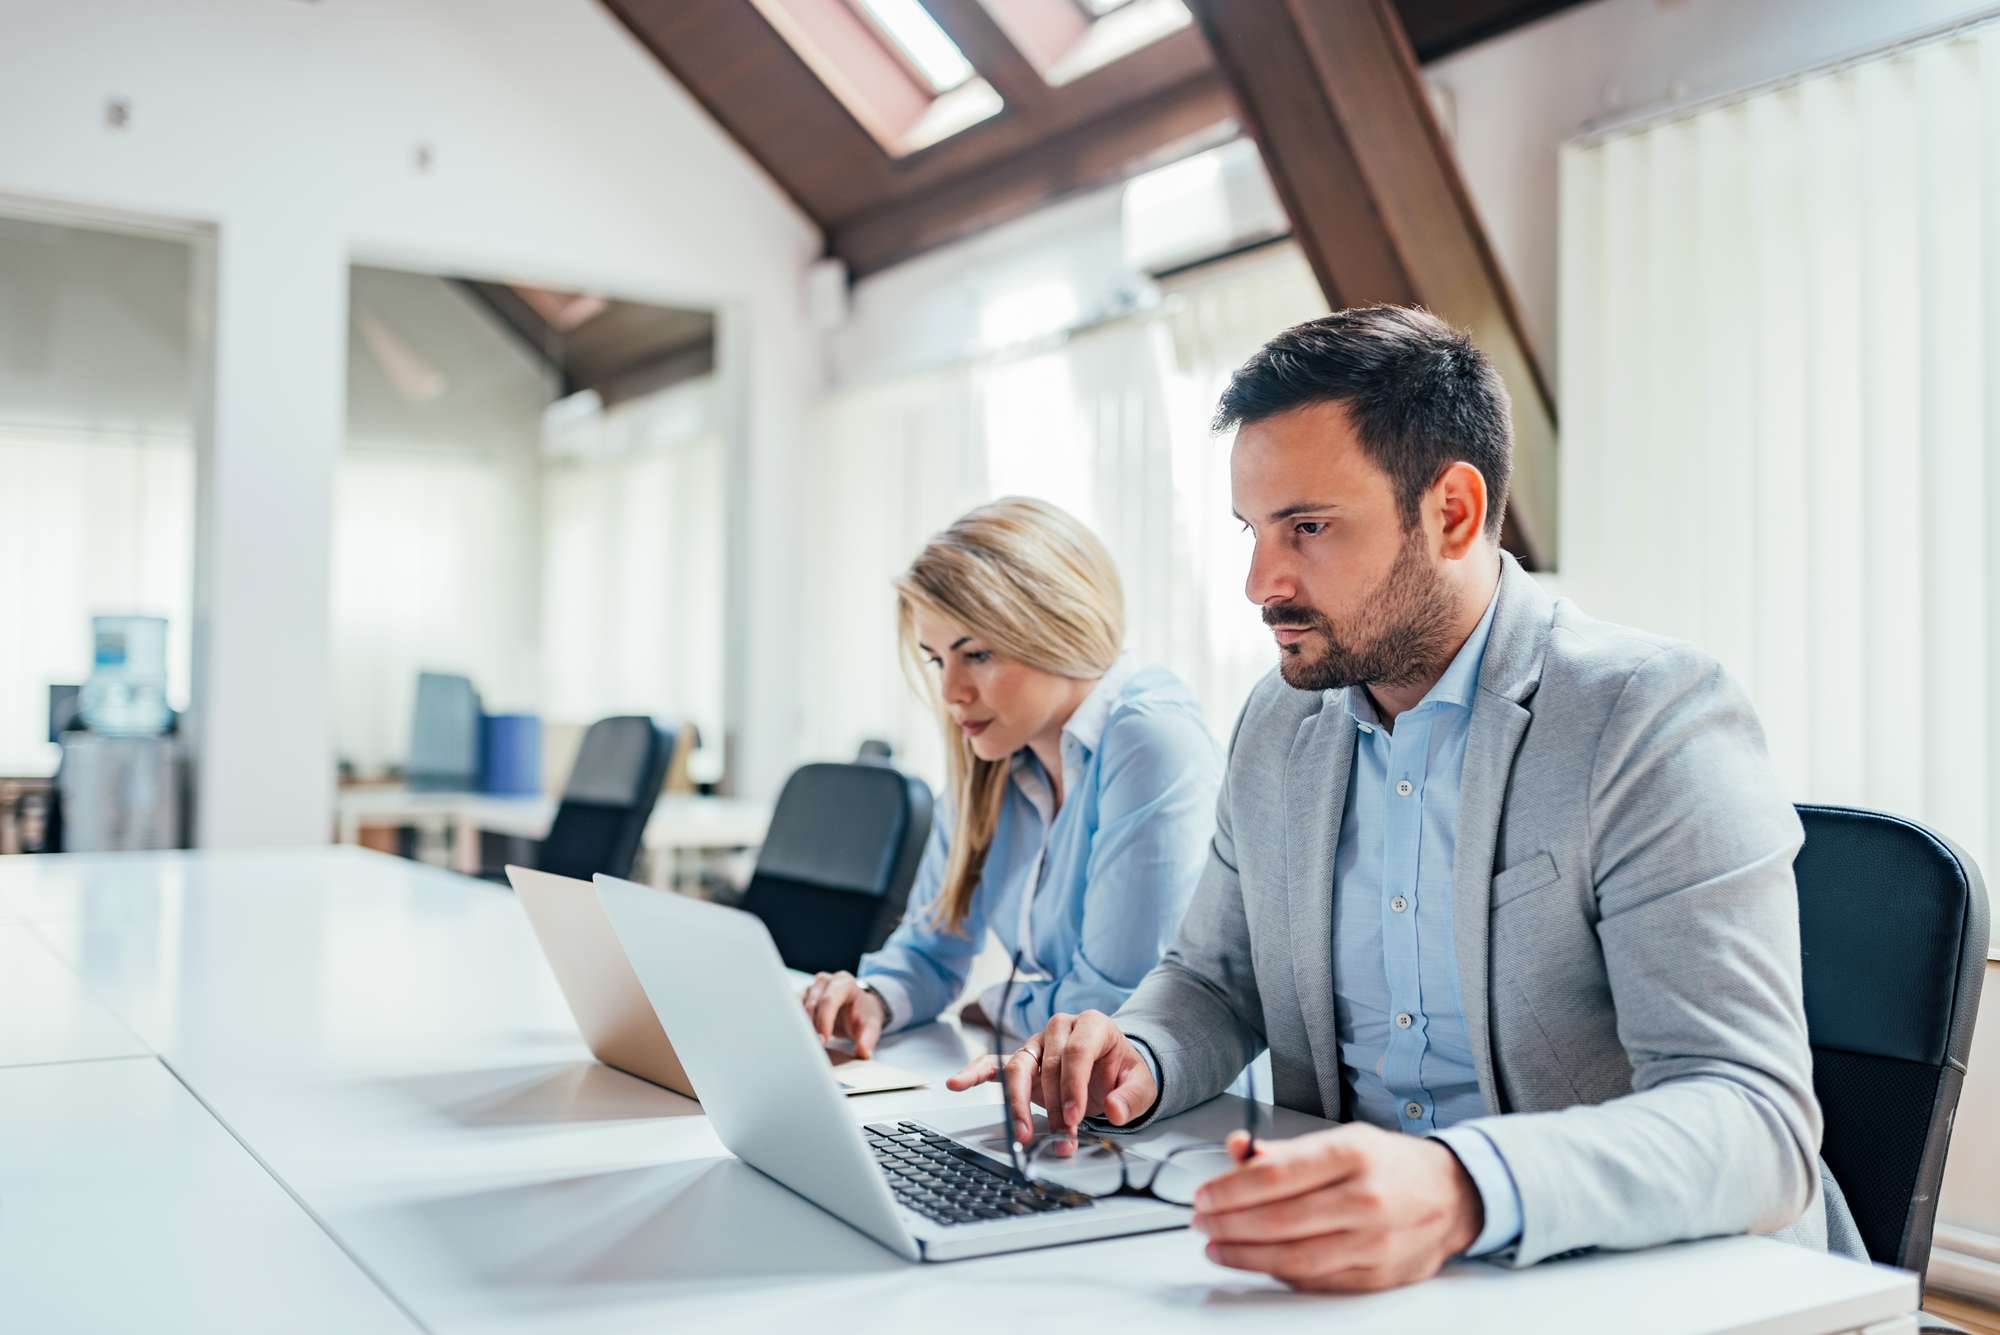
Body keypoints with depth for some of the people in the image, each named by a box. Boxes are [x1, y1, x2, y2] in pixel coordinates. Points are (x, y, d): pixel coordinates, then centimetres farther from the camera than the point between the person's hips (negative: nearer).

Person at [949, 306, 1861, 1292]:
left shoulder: (1653, 721, -14)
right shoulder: (1277, 727, 6)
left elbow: (1756, 1121, -22)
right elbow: (1215, 980, 17)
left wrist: (1464, 1191, -39)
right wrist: (1136, 1060, -6)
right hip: (1349, 1264, 5)